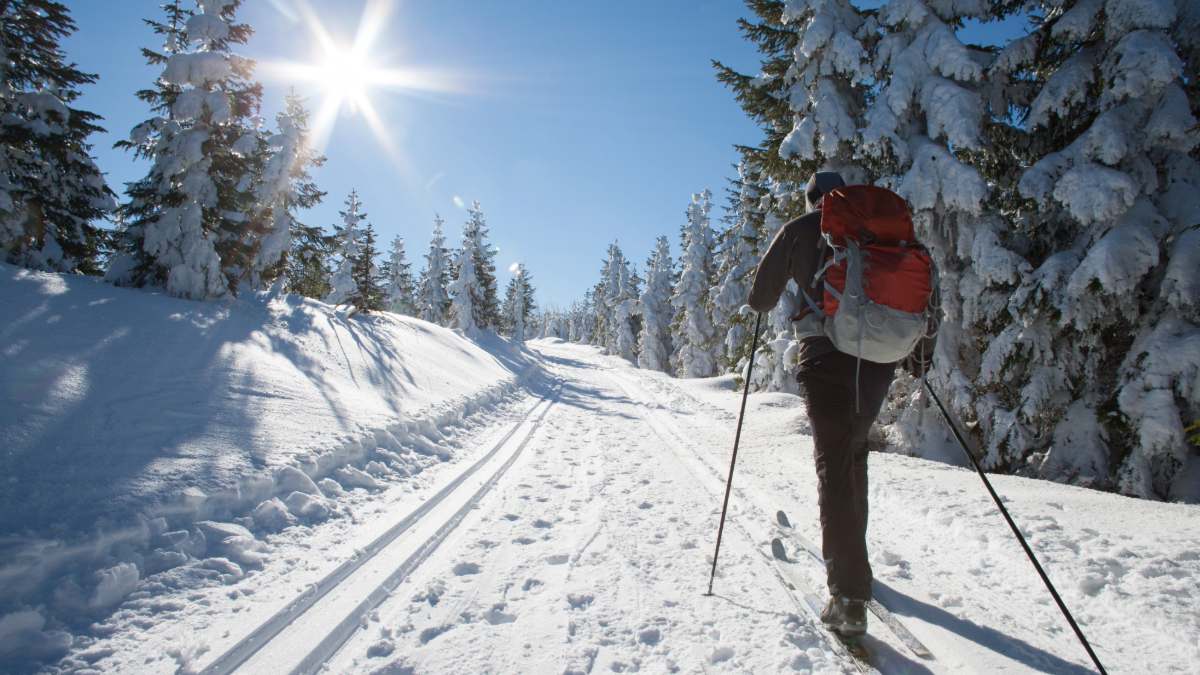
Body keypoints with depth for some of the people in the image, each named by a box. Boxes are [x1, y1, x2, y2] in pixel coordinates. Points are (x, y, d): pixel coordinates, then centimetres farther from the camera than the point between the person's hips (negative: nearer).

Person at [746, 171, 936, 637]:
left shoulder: (799, 230, 6)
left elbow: (761, 298, 6)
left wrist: (763, 302, 29)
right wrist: (923, 346, 23)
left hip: (827, 354, -4)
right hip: (880, 355, 4)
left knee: (834, 464, -5)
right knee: (855, 451, 22)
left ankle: (849, 596, -11)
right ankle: (852, 551, 35)